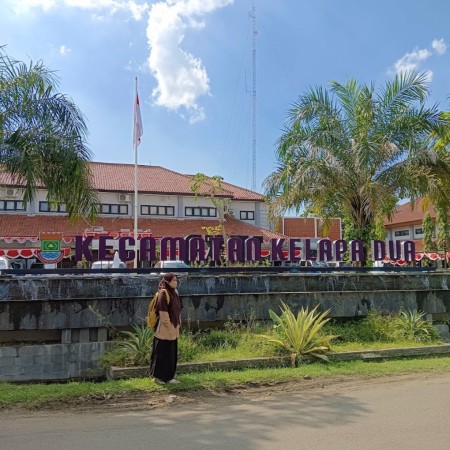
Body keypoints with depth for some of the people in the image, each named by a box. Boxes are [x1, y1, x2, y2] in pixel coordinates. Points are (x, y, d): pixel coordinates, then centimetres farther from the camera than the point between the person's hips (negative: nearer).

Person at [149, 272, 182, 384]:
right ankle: (159, 376, 13)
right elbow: (163, 312, -19)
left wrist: (178, 324, 13)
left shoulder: (174, 292, 10)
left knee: (172, 353, 13)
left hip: (173, 328, 9)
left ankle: (169, 376, 22)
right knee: (162, 352, 1)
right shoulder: (163, 293, -17)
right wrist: (168, 326, -19)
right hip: (164, 329, -9)